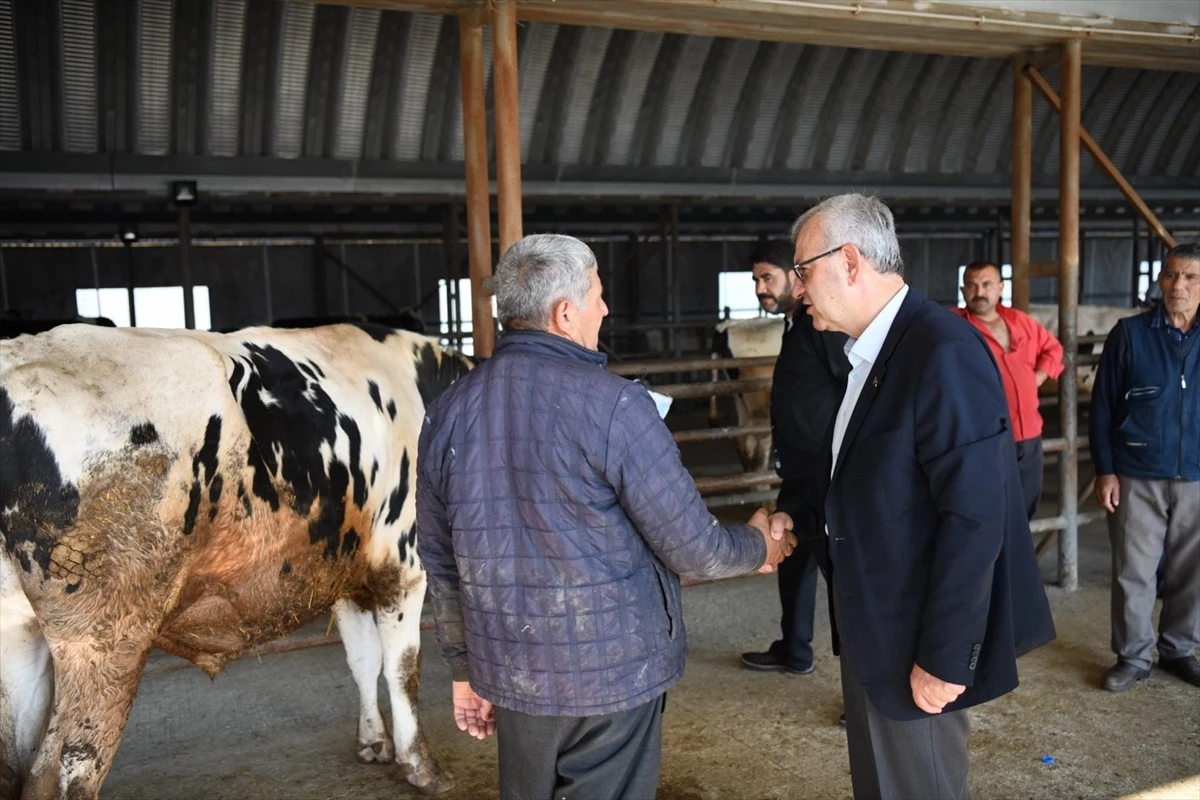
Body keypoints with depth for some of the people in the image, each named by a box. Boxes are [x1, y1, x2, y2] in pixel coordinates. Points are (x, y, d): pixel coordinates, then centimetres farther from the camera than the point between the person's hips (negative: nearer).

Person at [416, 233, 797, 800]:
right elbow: (691, 549, -13)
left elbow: (441, 563, 7)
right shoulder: (612, 403, -18)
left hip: (511, 674, 5)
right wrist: (756, 546, 9)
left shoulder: (448, 411, -1)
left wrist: (465, 667, 19)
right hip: (612, 673, -5)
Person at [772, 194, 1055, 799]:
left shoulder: (944, 350, -22)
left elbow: (974, 517, -25)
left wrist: (944, 657, -23)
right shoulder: (868, 351, 8)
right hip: (870, 626, 9)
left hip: (916, 642, -9)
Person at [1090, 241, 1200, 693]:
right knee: (1133, 572, 3)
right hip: (1138, 479, -2)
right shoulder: (1130, 334, -2)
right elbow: (1103, 407, 0)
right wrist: (1104, 470, -6)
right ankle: (1133, 657, 17)